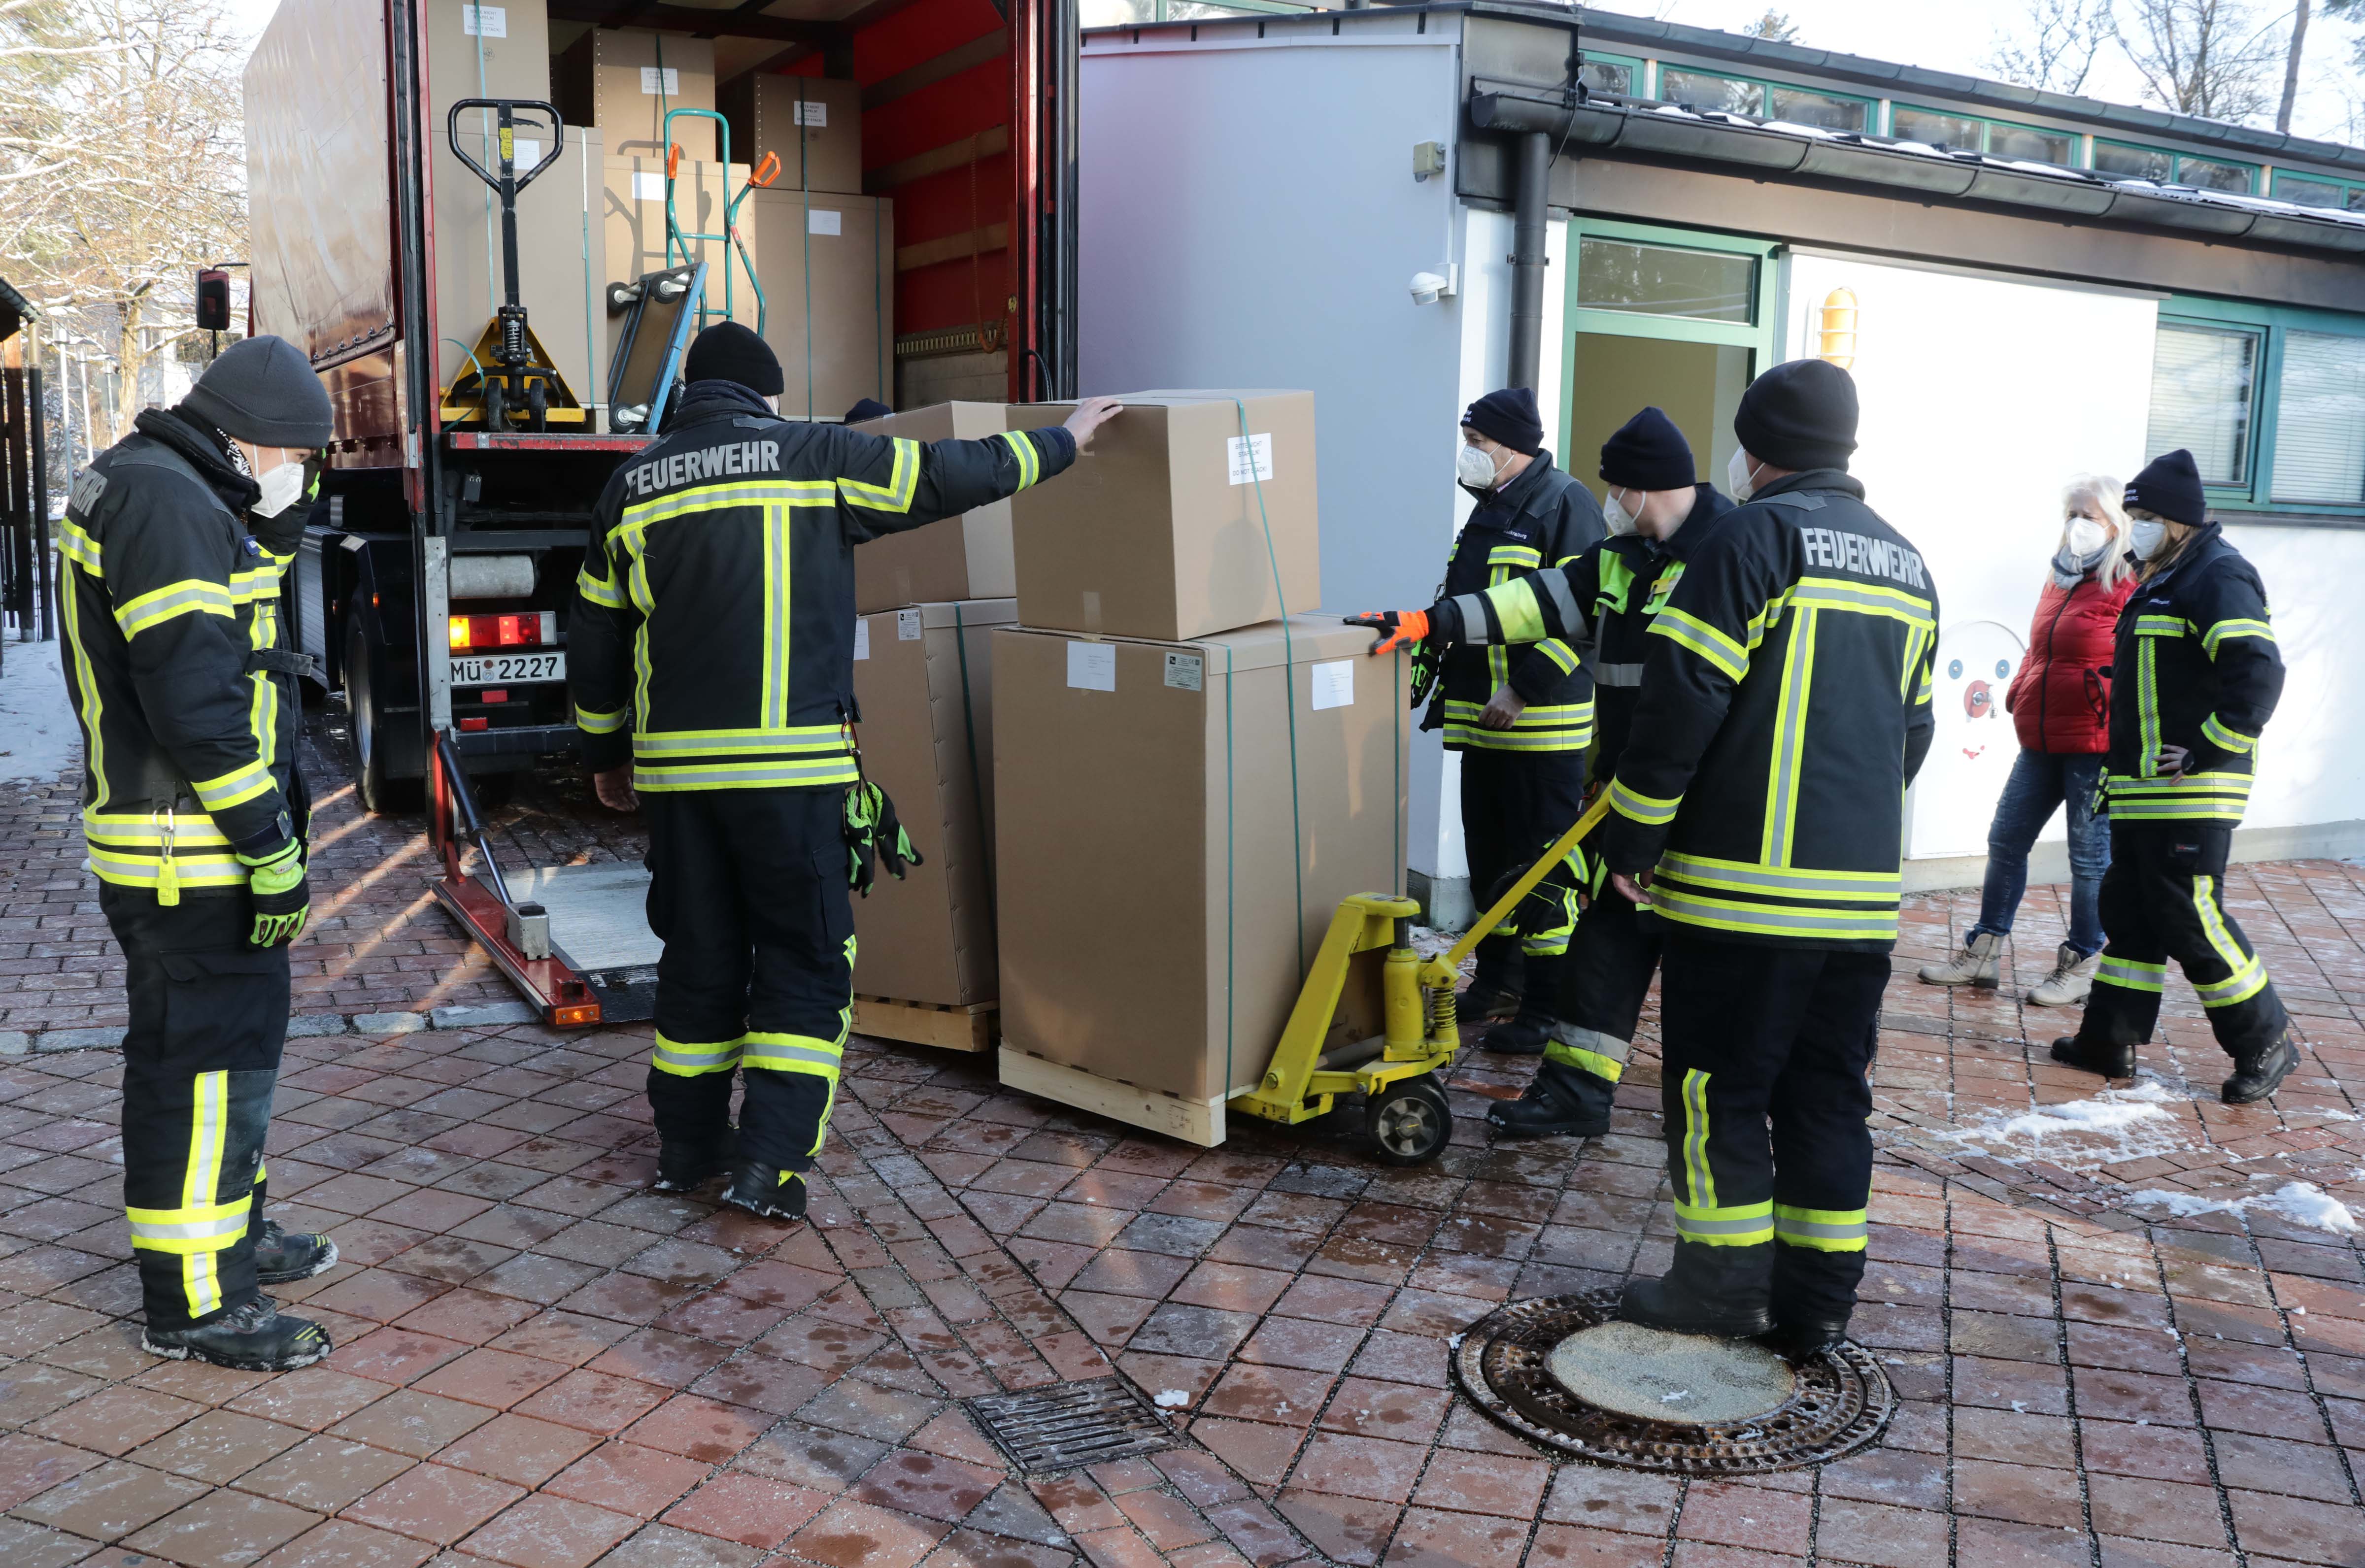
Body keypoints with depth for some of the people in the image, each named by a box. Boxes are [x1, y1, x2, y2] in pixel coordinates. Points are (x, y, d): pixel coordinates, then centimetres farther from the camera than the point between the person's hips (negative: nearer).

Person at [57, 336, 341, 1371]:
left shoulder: (155, 487, 16)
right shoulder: (166, 502, -18)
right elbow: (194, 694, -25)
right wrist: (272, 848, -24)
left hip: (192, 841, 11)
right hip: (190, 853, -11)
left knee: (229, 1044, 22)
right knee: (203, 1063, -4)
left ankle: (232, 1234, 37)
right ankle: (194, 1301, 5)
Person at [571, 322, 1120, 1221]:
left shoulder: (632, 486, 13)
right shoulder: (813, 456, 0)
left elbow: (595, 642, 16)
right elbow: (946, 477, 4)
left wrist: (606, 755, 28)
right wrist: (1062, 443, 18)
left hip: (675, 767, 5)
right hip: (792, 764, -5)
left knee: (700, 959, 16)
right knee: (806, 961, 5)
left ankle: (688, 1147, 26)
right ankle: (771, 1163, 0)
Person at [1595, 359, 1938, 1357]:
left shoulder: (1757, 536, -8)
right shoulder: (1906, 564, 16)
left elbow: (1683, 697, -13)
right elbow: (1914, 727, 20)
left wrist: (1631, 837, -7)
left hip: (1745, 881, -7)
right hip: (1864, 890, 7)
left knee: (1716, 1085, 5)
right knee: (1828, 1095, 12)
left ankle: (1724, 1280, 12)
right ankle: (1818, 1301, 18)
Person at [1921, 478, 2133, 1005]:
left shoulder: (2128, 586, -10)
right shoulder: (2059, 579, 14)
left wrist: (2119, 735, -17)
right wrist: (2018, 695, 13)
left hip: (2094, 745, -8)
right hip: (2041, 741, 8)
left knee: (2090, 854, 4)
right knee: (2006, 840, 9)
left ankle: (2081, 965, 17)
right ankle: (1983, 953, 18)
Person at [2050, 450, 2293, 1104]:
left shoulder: (2218, 577, -12)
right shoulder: (2159, 582, 19)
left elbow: (2259, 672, -24)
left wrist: (2207, 751, -23)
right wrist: (2120, 766, 22)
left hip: (2190, 796, -10)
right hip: (2142, 793, 10)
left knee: (2192, 920, -6)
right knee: (2129, 912, 13)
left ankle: (2265, 1043, 10)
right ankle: (2109, 1040, 20)